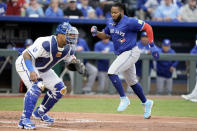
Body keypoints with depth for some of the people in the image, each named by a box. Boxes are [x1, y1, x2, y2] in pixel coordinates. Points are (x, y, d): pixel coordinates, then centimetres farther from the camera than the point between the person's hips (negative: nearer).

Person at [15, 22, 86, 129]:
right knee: (37, 86, -31)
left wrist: (78, 64, -18)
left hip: (43, 70, 9)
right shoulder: (45, 43, -35)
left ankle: (40, 112, 24)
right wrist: (31, 72, -51)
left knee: (60, 89, 6)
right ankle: (24, 119, -29)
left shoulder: (67, 49, -10)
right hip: (25, 64, -9)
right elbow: (26, 55, -37)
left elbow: (72, 60, 7)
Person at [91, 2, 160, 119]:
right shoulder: (111, 23, 5)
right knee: (132, 82, 18)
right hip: (122, 54, 9)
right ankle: (146, 102, 34)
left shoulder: (129, 22, -19)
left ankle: (124, 99, -12)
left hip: (131, 53, -9)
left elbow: (148, 27, -16)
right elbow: (106, 35, 19)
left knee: (112, 72, -21)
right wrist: (96, 33, -3)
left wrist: (152, 46, -19)